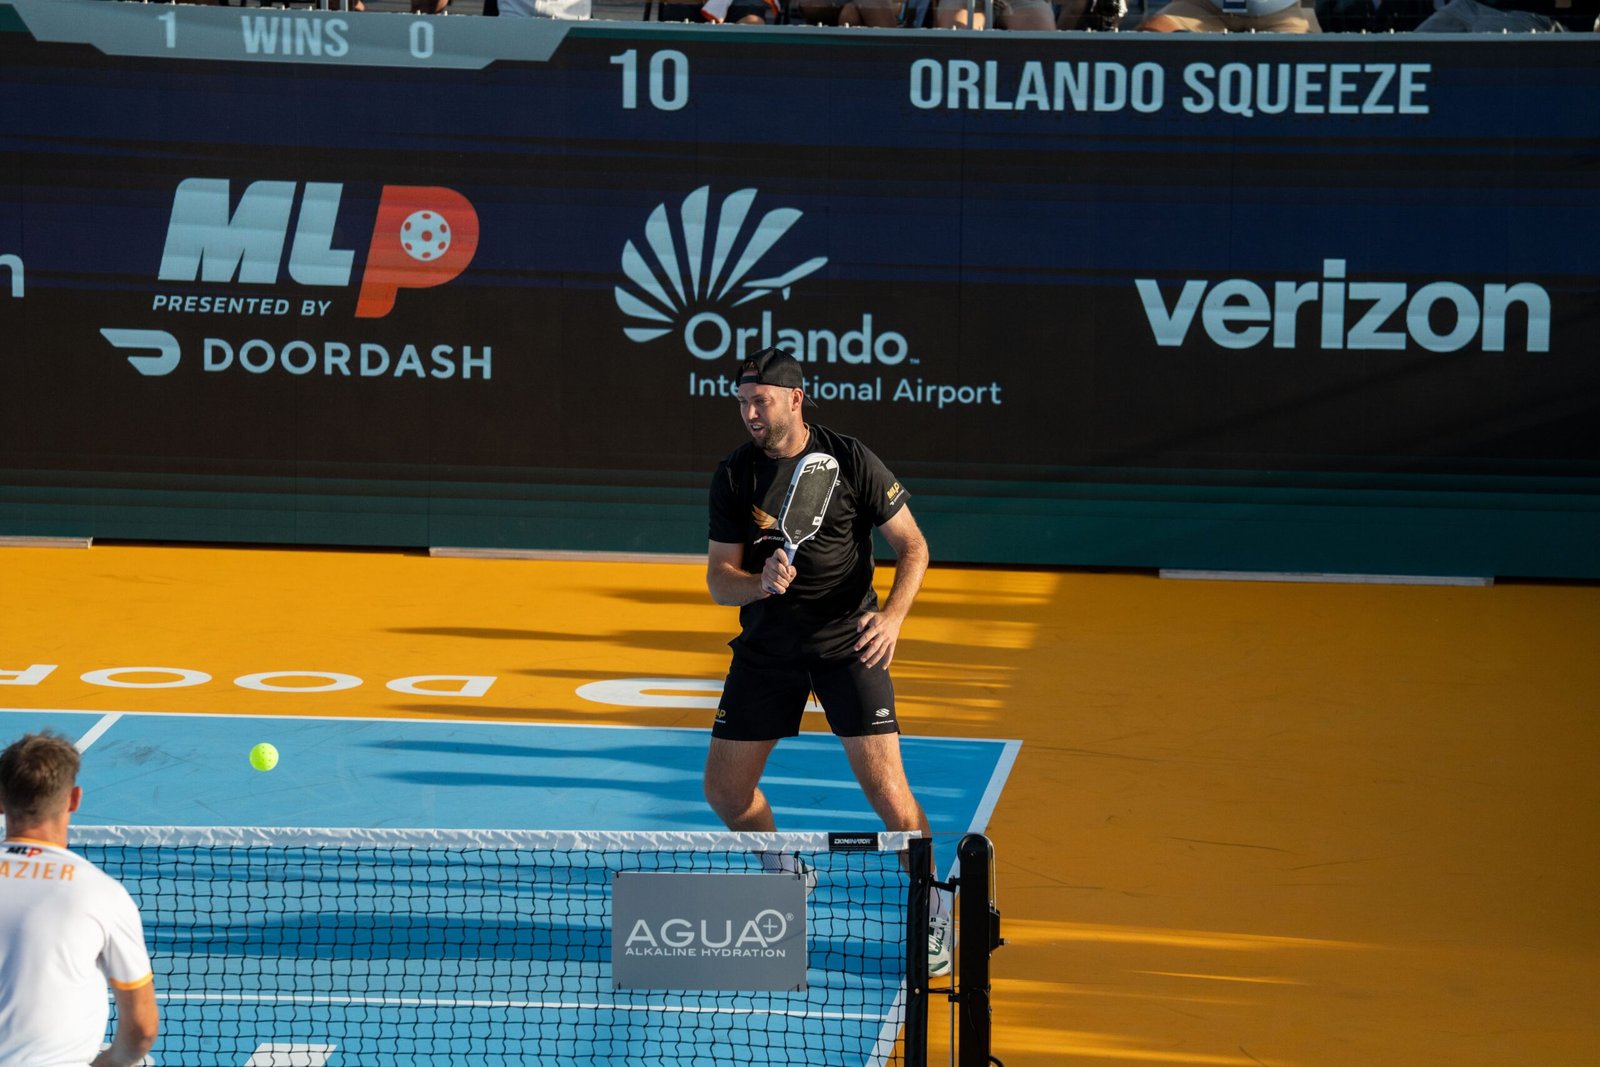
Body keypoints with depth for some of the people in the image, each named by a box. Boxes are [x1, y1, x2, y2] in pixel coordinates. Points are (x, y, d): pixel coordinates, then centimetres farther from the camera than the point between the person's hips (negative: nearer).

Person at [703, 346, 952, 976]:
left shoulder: (850, 461, -10)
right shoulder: (734, 476, -3)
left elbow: (912, 546, -4)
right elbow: (719, 580, -3)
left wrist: (893, 615, -21)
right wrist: (761, 583, -26)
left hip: (847, 643, -3)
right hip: (766, 647, 4)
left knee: (885, 787, -14)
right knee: (725, 789, 4)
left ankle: (933, 912, 4)